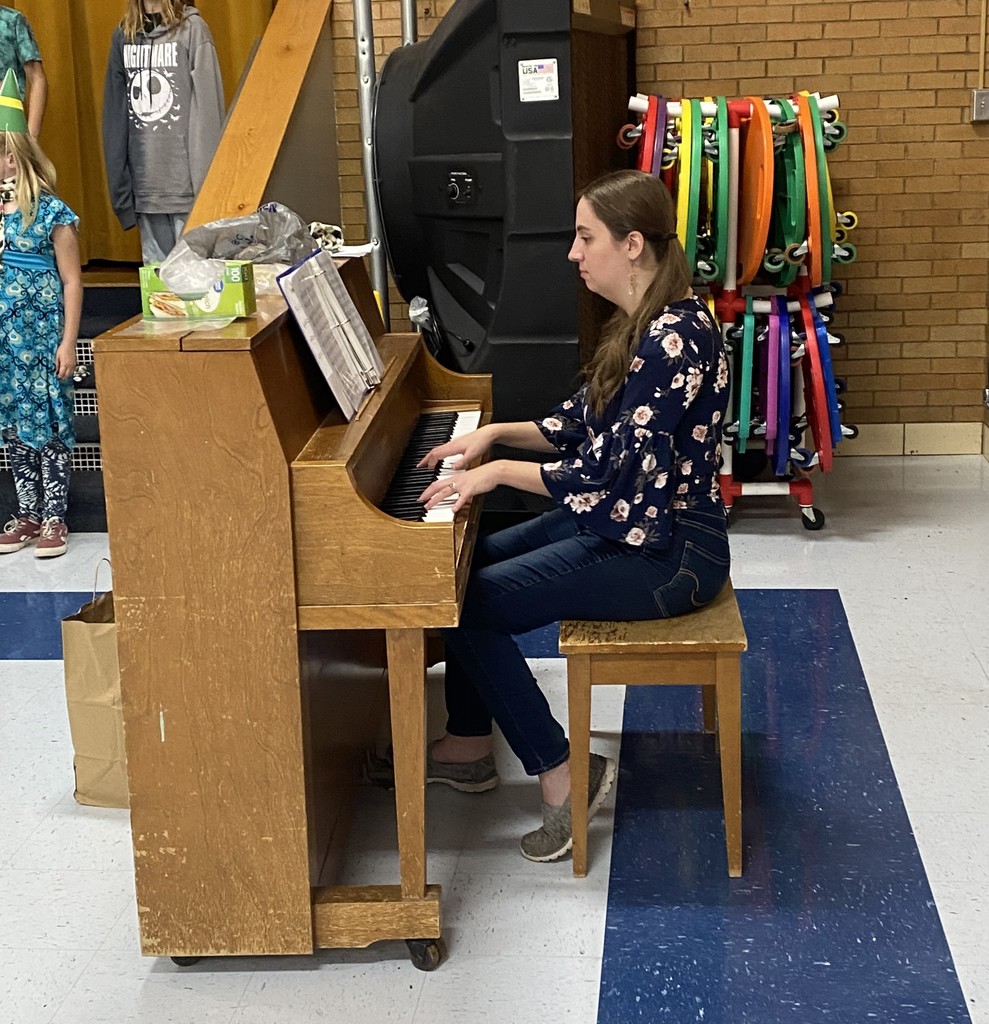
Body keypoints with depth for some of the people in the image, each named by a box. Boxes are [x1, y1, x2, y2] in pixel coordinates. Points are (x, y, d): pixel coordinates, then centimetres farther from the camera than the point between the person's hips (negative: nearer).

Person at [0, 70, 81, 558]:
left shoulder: (52, 213, -8)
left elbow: (71, 281, -7)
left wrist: (68, 342, -10)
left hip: (41, 336, -5)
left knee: (48, 423, 1)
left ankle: (53, 518, 10)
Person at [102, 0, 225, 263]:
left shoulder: (192, 29, -2)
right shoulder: (123, 35, 13)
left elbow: (208, 107, -7)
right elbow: (114, 114, 14)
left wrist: (205, 181, -13)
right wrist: (120, 187, 8)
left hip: (186, 185, -4)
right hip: (145, 187, 4)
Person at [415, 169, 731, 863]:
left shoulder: (674, 338, -25)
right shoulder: (648, 322, 7)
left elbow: (609, 474, -26)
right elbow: (584, 422, 17)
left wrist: (498, 472, -16)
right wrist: (497, 433, 5)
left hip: (665, 554, -10)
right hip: (628, 523, 10)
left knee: (472, 605, -12)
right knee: (470, 563, 11)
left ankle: (562, 775, -1)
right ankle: (469, 744, 23)